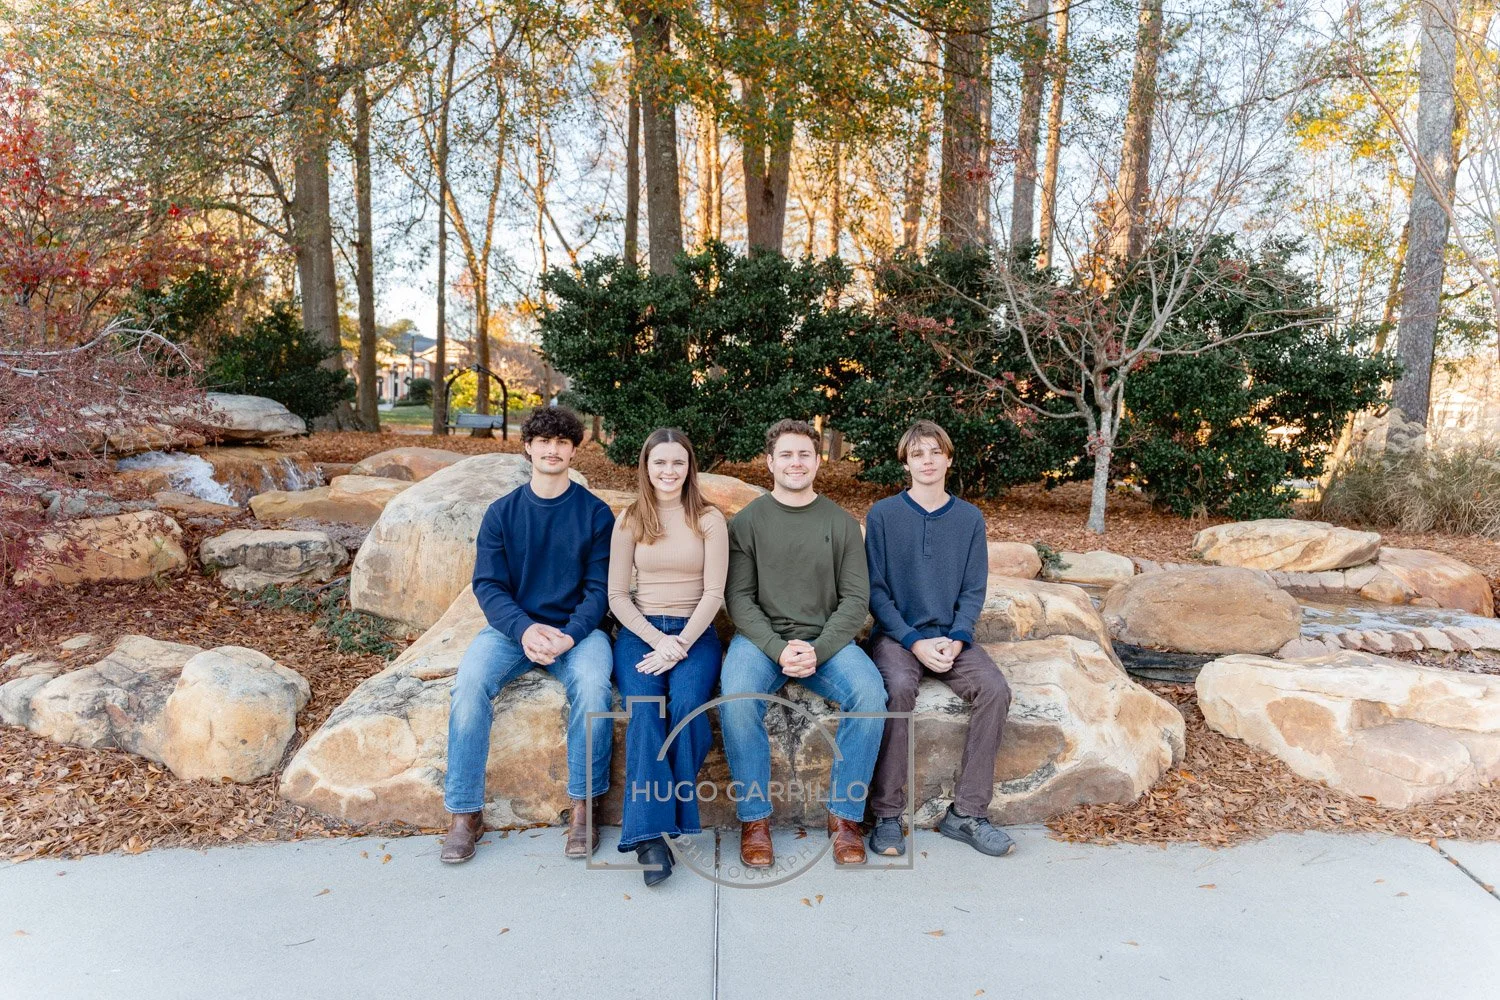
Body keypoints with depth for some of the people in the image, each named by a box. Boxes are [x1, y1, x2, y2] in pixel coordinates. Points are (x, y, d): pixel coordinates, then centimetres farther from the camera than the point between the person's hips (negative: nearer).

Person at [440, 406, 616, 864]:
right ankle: (465, 813, -14)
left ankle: (582, 808, -15)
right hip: (512, 626, 1)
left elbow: (599, 588, -2)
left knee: (592, 684, -32)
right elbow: (488, 585, 0)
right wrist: (525, 629, -19)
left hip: (576, 627, -1)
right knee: (469, 683, -27)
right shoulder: (501, 512, 5)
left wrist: (569, 635, -20)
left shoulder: (596, 513, 1)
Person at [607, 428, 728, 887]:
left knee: (687, 702, -31)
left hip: (695, 632, -1)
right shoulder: (629, 520, 9)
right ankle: (649, 830, -28)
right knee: (645, 708, -28)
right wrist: (658, 640, -9)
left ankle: (673, 809, -14)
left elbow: (713, 592, -1)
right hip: (640, 631, 1)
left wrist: (681, 644, -14)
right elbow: (617, 595, 5)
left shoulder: (709, 519, 5)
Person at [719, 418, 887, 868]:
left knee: (871, 695, -26)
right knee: (737, 700, -31)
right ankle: (754, 818, -12)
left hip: (827, 640, 1)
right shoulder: (747, 522, 4)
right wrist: (779, 649, -17)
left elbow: (855, 599, 2)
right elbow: (739, 597, -2)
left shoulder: (841, 523, 7)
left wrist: (818, 651, -14)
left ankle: (845, 815, -9)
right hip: (761, 638, -1)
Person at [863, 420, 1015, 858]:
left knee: (995, 689, -23)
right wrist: (915, 641, -14)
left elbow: (974, 591, 6)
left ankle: (967, 813, -13)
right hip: (896, 633, -3)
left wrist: (956, 640, -11)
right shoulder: (883, 515, 0)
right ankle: (887, 814, -21)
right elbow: (875, 589, -3)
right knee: (898, 688, -33)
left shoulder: (970, 518, 7)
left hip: (952, 636, 3)